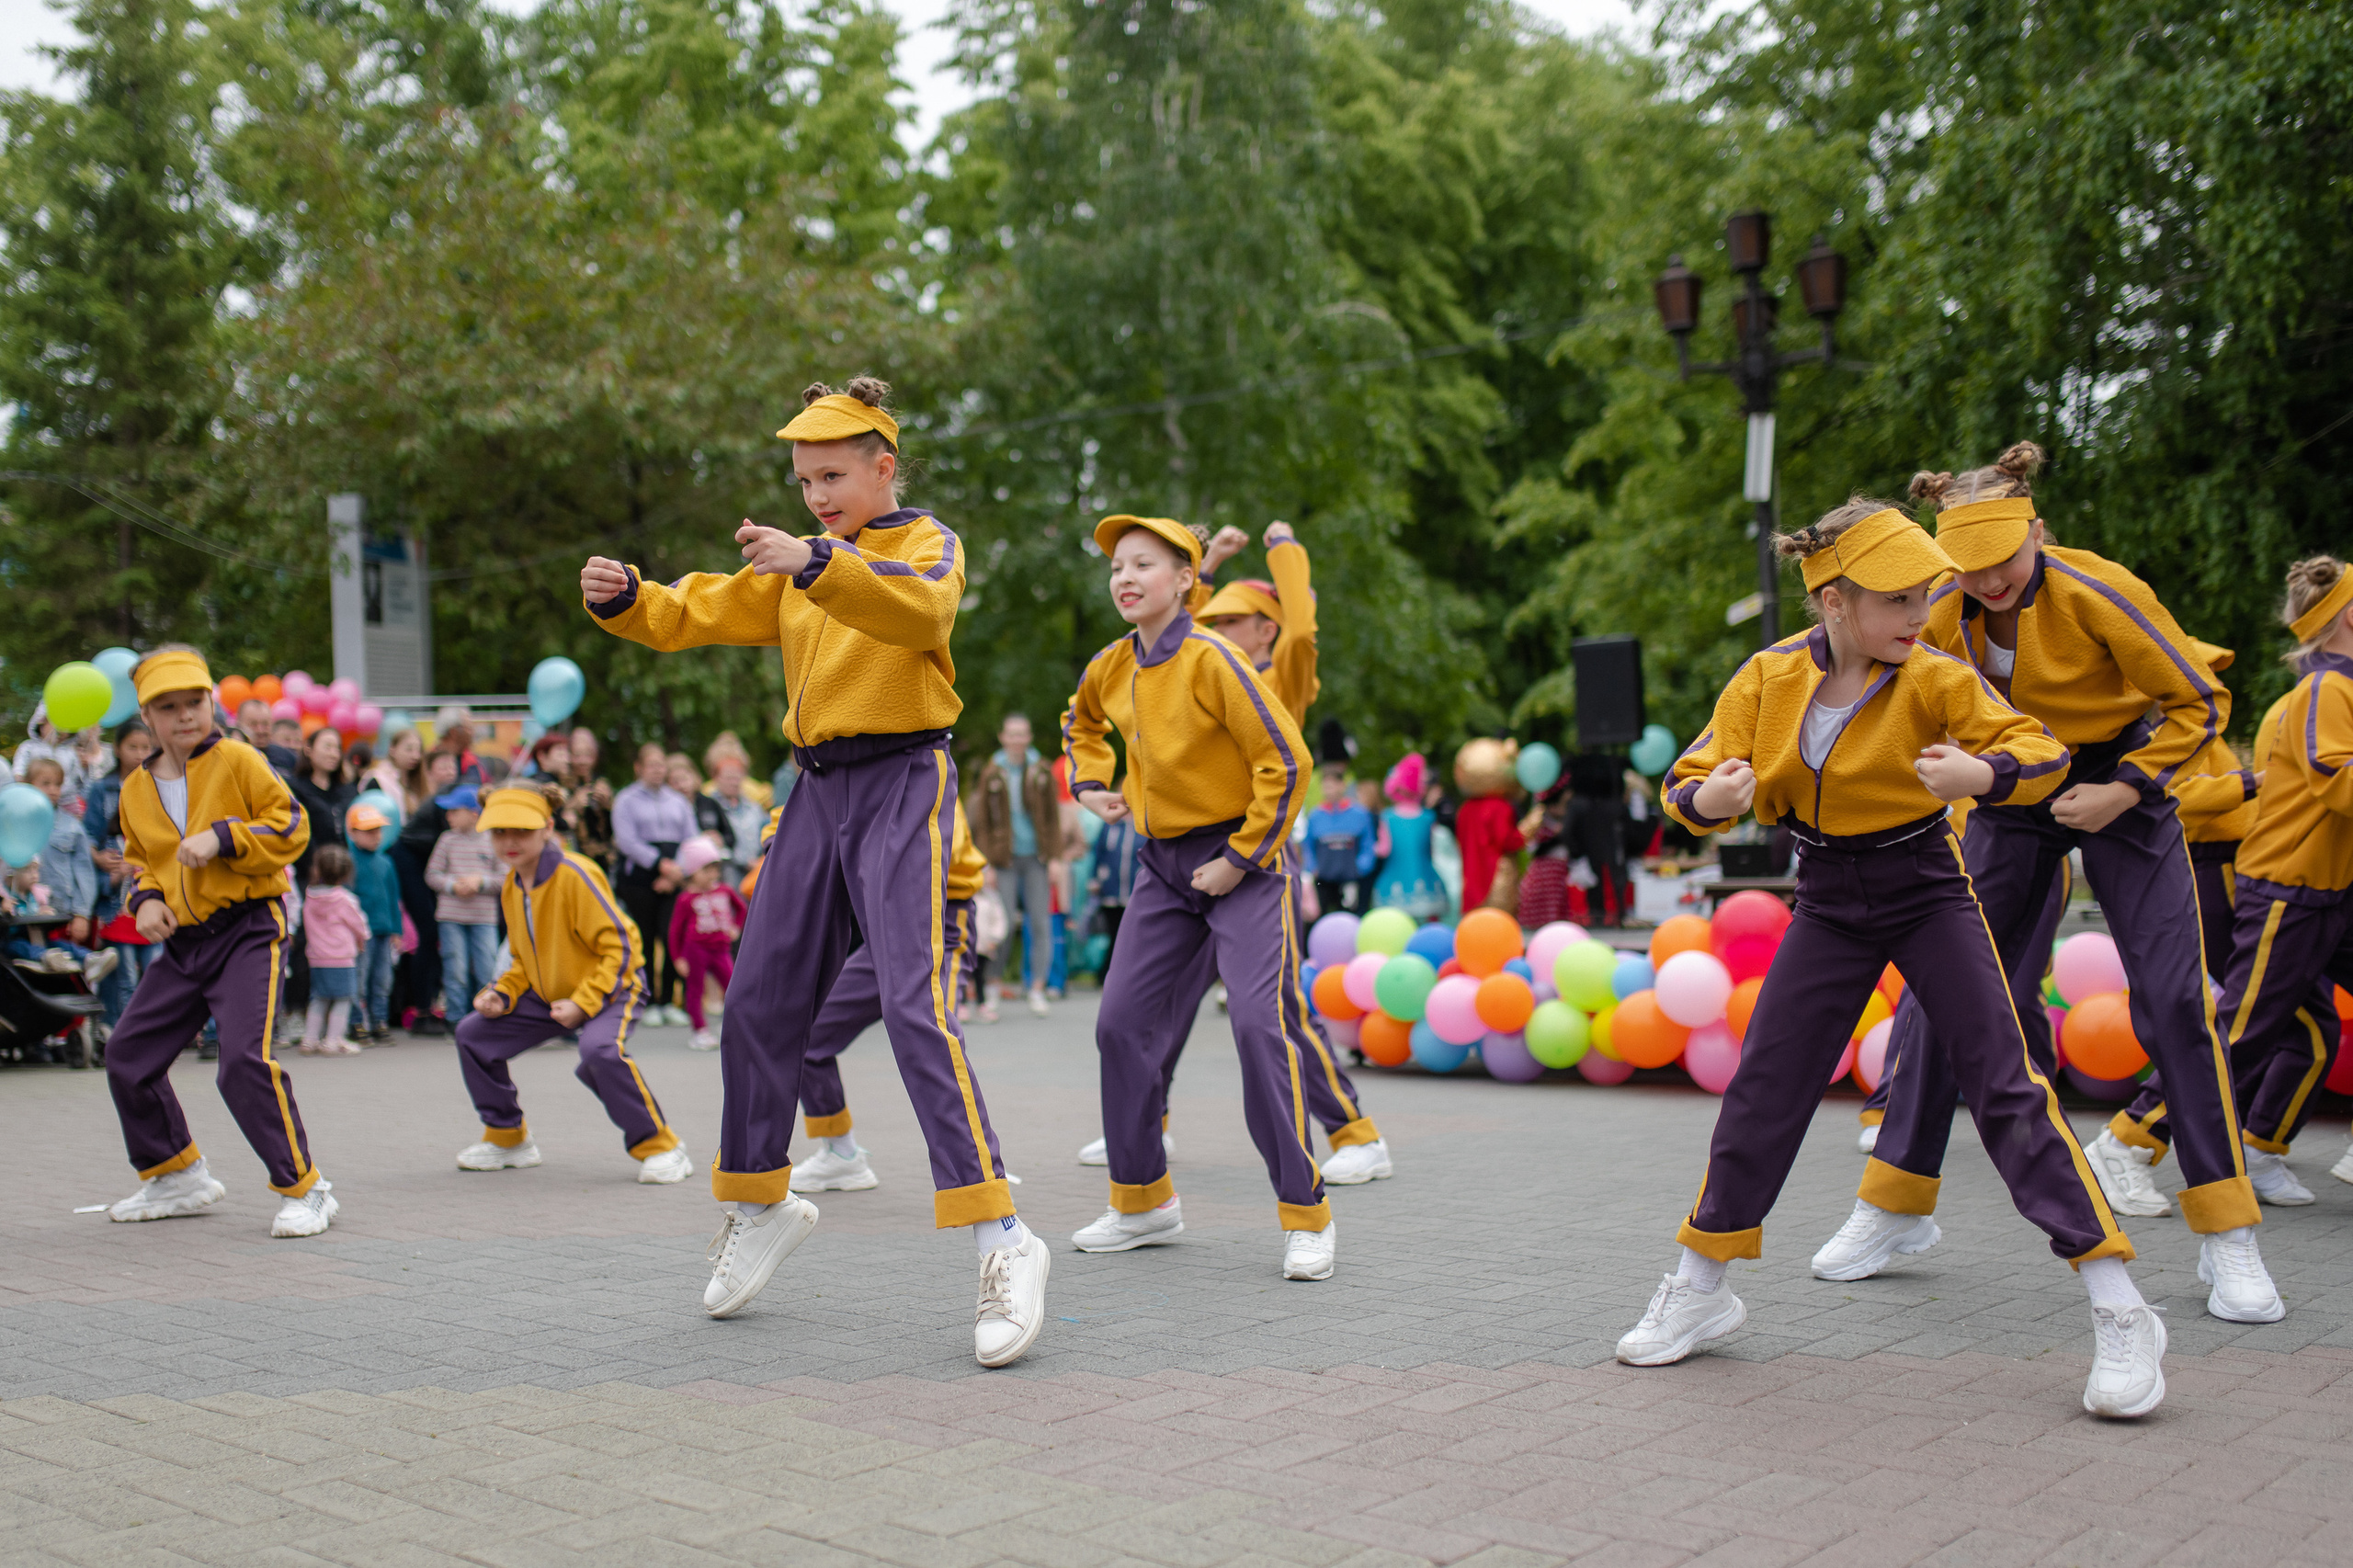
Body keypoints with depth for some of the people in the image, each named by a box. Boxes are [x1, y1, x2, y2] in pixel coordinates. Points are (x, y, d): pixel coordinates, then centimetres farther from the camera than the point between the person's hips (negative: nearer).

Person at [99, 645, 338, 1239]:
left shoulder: (237, 761, -7)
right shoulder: (137, 790, 9)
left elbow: (292, 826, -10)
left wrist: (222, 838, -21)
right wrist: (146, 899, 2)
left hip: (248, 931, -7)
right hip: (182, 943, 7)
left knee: (245, 1060, -20)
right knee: (127, 1056, 9)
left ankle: (303, 1188, -7)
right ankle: (176, 1176, 29)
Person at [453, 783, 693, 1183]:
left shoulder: (574, 875, -23)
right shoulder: (511, 886, 1)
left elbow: (621, 947, -23)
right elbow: (525, 959, 14)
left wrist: (583, 1003, -27)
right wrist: (501, 994, -4)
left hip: (611, 988, -8)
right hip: (548, 995, 8)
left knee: (599, 1048, -37)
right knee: (473, 1032, 4)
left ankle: (659, 1148, -21)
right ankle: (507, 1139, 22)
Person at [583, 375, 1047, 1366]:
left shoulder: (928, 543, 0)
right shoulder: (794, 568, 20)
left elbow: (922, 610, -25)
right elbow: (695, 615, 11)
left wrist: (819, 565, -41)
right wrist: (623, 598, -10)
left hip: (902, 784, -7)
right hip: (817, 792, 7)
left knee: (915, 1007, -19)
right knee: (761, 1004, 10)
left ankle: (999, 1238, -20)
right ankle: (760, 1202, 30)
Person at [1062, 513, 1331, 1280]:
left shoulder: (1212, 661, -18)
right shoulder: (1111, 668, 2)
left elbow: (1287, 762, -21)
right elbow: (1081, 720, 28)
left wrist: (1240, 858, -19)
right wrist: (1092, 783, 11)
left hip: (1241, 857, -7)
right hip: (1164, 863, 7)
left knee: (1259, 1023, -15)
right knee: (1122, 1022, 5)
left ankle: (1305, 1215, -5)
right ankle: (1143, 1200, 21)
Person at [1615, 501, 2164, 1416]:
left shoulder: (1934, 680, -14)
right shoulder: (1768, 681, -9)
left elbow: (2042, 753, -14)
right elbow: (1691, 783, -6)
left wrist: (1980, 775, -36)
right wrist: (1714, 798, -30)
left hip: (1927, 893, -2)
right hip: (1829, 904, 2)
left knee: (2007, 1085, -11)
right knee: (1762, 1090, 3)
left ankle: (2119, 1315, -5)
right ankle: (1698, 1291, 19)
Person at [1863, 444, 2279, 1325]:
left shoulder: (2099, 593, -23)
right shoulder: (1944, 615, -11)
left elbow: (2200, 704, -14)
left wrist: (2125, 789, -22)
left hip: (2122, 784, -3)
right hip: (2015, 792, 4)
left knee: (2174, 997, -12)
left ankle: (2228, 1240, -3)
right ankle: (1896, 1202, 14)